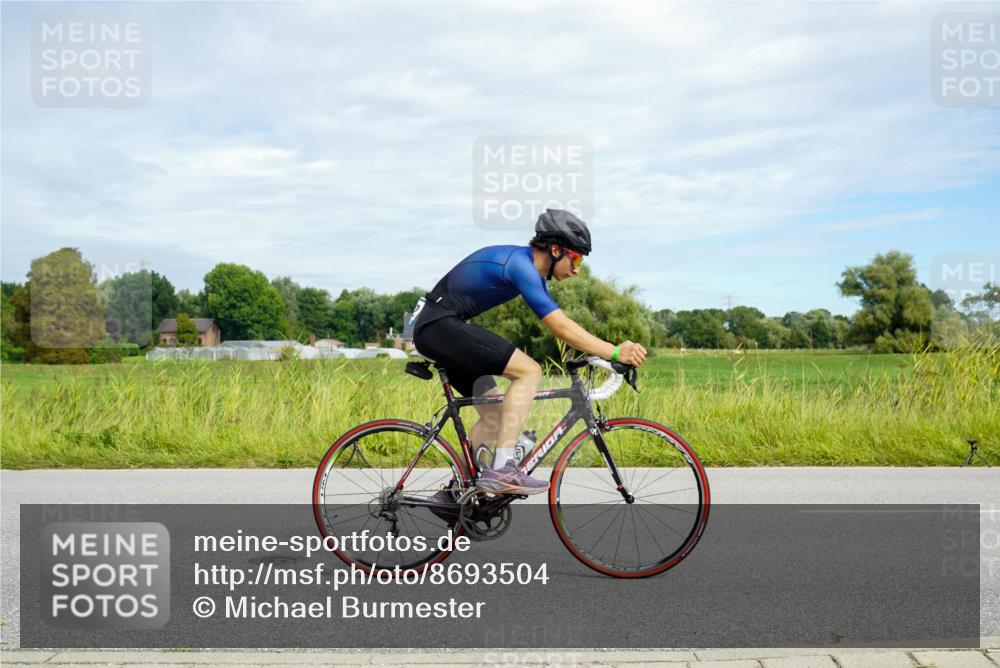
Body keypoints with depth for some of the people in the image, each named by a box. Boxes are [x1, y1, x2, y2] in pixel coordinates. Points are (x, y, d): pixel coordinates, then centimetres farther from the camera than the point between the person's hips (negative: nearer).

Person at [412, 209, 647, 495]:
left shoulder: (529, 265, 11)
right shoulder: (520, 264, -19)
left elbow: (560, 325, 13)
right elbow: (560, 328, -24)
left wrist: (604, 353, 4)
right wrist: (614, 352, -24)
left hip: (435, 326, 11)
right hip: (439, 324, -11)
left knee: (494, 415, 12)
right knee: (529, 371, -17)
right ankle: (501, 470, -19)